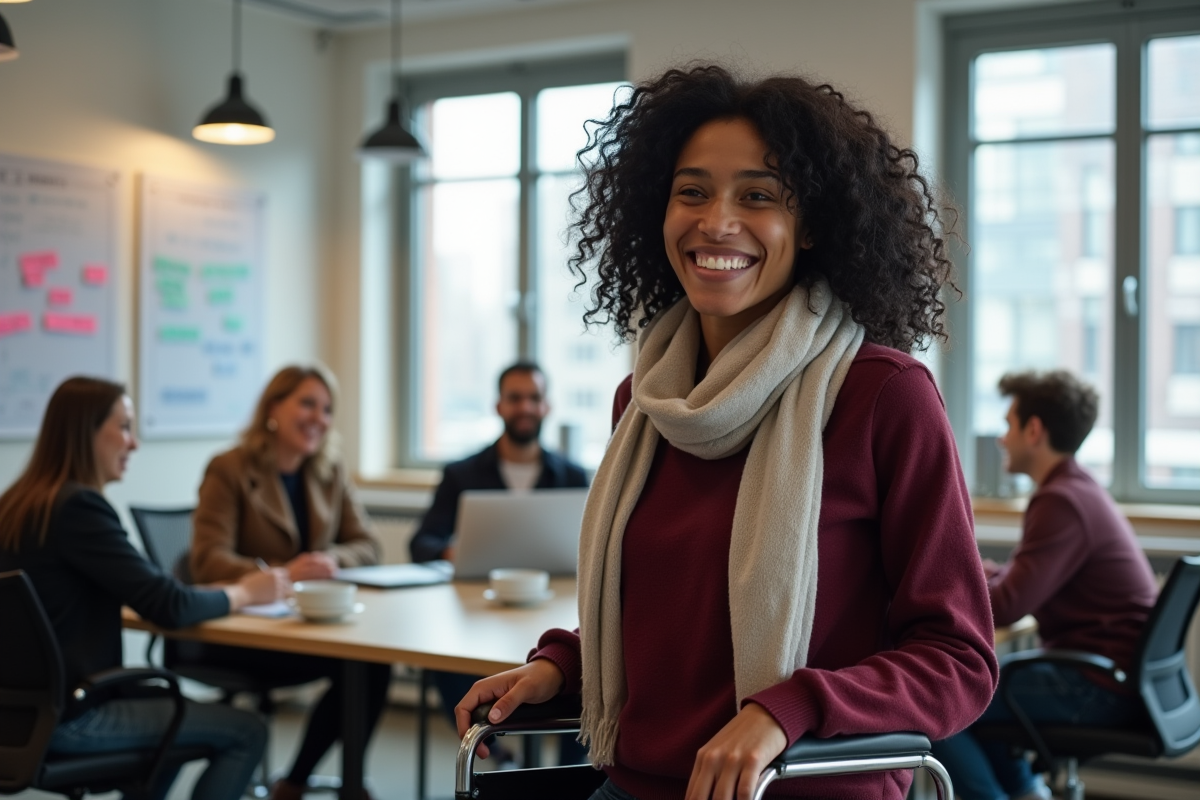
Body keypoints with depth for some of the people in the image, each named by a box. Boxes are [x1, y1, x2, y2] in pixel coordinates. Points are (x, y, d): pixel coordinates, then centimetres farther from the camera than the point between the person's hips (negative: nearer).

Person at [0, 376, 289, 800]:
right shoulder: (78, 507, -19)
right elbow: (169, 607, -20)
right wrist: (246, 592, -3)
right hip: (65, 717, -10)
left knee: (175, 703, 31)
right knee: (246, 733, -4)